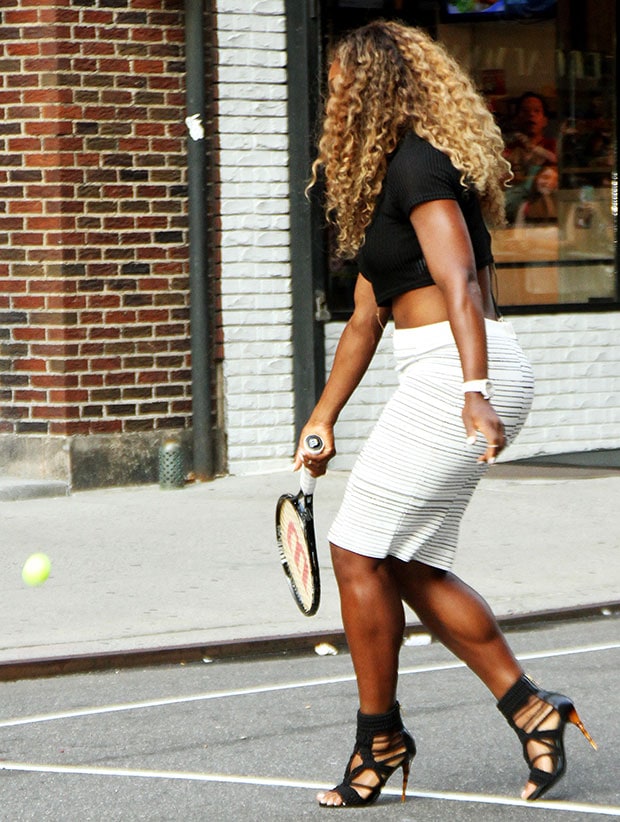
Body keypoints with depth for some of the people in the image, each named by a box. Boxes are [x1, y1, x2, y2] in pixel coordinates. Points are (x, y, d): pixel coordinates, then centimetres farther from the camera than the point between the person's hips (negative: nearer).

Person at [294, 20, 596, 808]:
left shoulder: (420, 166, -11)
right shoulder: (383, 179, 21)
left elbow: (460, 285, -24)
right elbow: (366, 315, 26)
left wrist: (474, 393, -34)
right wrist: (322, 417, 26)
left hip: (456, 374, -10)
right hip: (445, 380, 10)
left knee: (359, 552, -2)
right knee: (408, 566, 10)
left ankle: (379, 737, 9)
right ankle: (529, 708, 11)